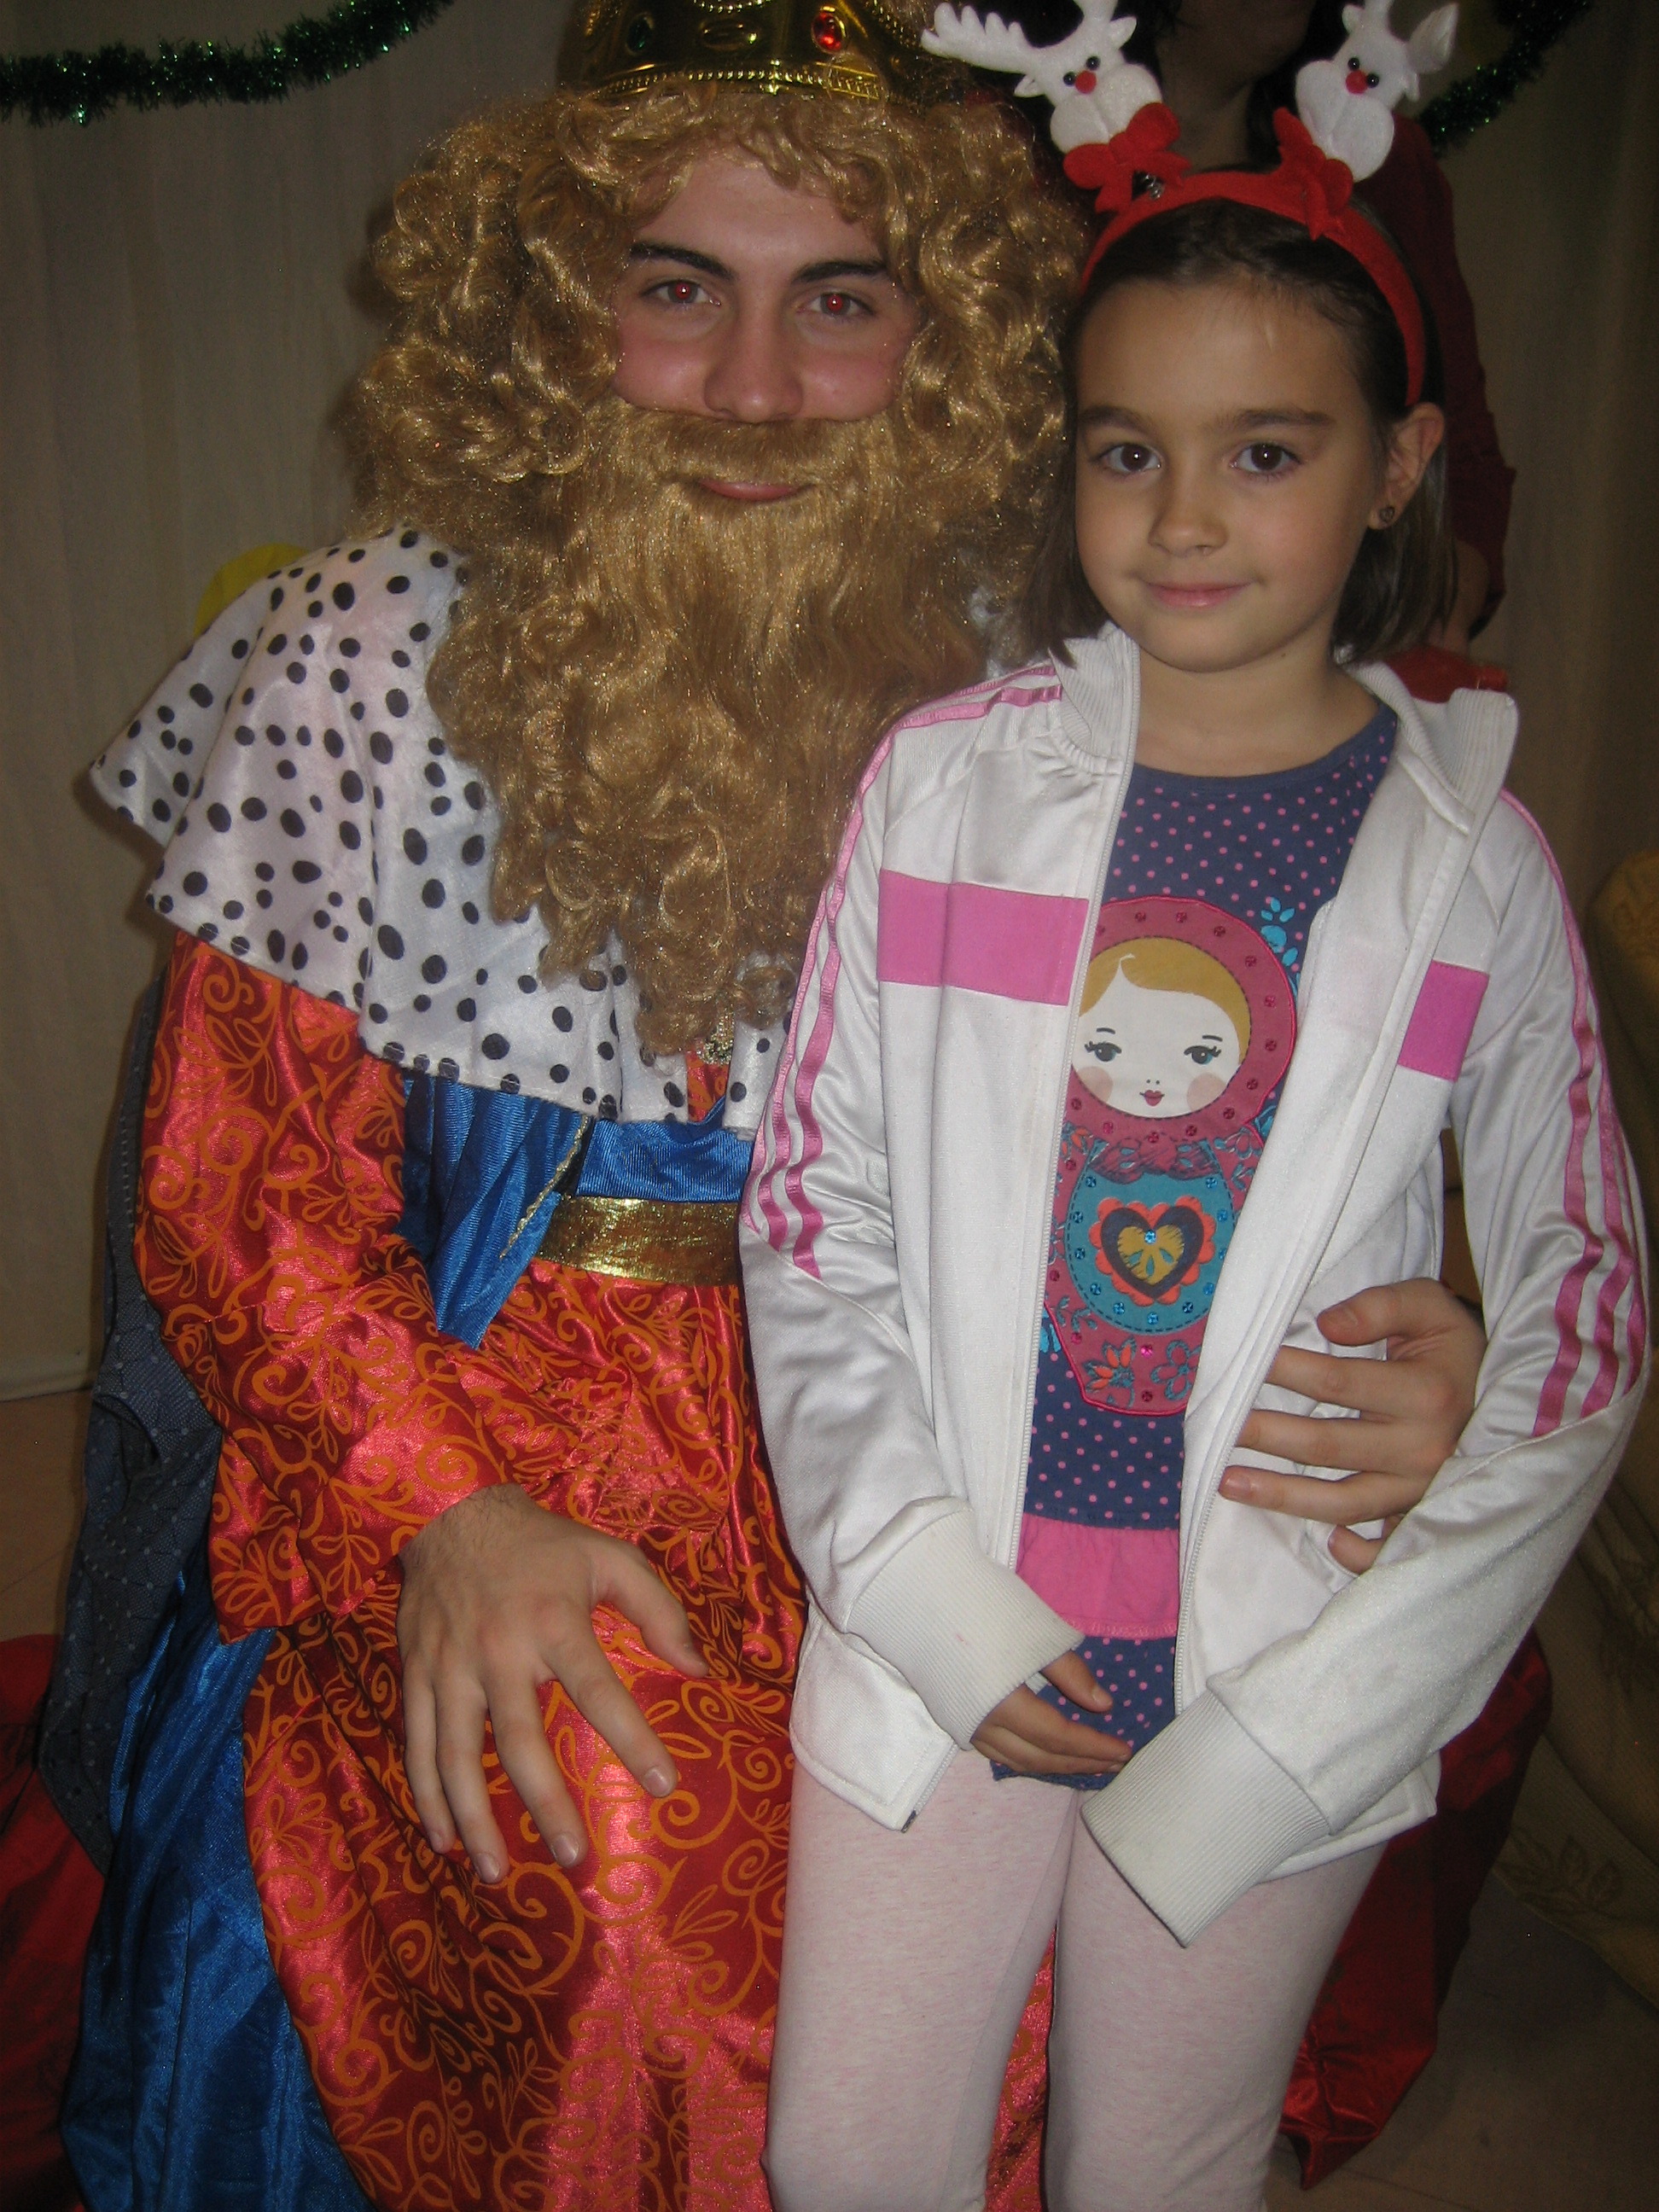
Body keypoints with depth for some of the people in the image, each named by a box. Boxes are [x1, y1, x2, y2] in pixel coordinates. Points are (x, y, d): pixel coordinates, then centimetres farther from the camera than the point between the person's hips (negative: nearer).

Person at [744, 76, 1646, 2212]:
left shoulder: (1470, 863, -6)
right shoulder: (944, 780, -6)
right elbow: (809, 1213, -3)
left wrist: (1308, 1718, -7)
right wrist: (938, 1607, -8)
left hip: (1276, 1703, 0)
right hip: (933, 1638, 1)